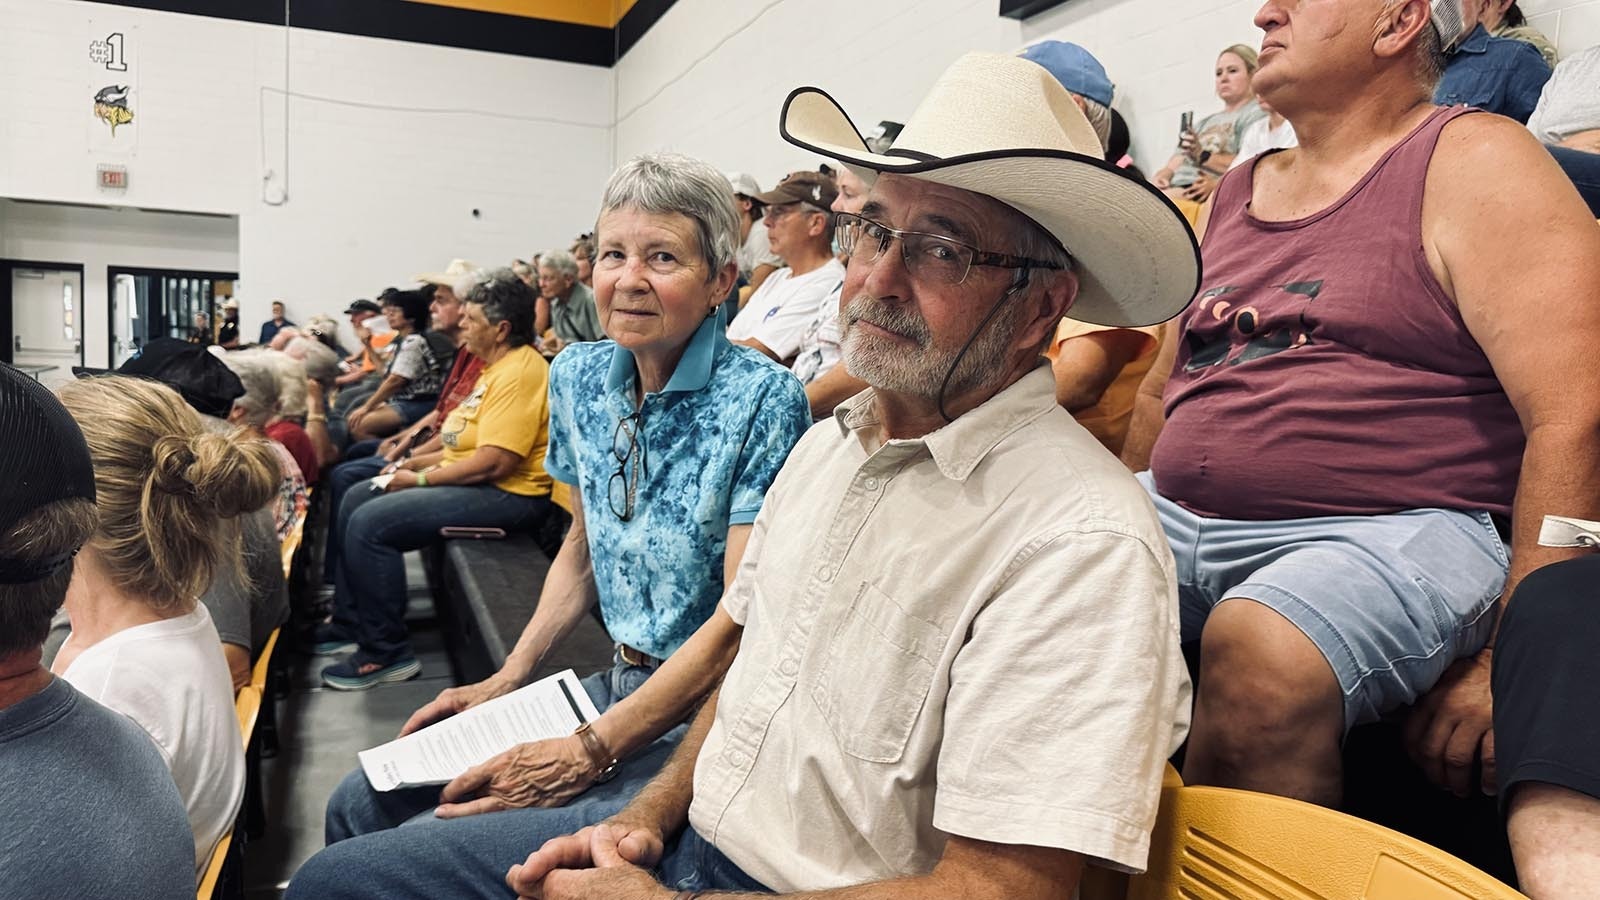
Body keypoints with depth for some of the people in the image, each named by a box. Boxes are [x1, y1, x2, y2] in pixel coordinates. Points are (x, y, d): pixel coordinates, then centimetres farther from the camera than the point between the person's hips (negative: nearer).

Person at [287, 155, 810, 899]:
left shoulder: (761, 399, -17)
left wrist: (590, 751, -19)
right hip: (615, 686, 7)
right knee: (361, 804, 9)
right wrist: (509, 678, 9)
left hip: (699, 725, -7)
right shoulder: (578, 377, 5)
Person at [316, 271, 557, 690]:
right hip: (472, 480, 12)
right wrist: (420, 462, 9)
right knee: (356, 501, 14)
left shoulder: (518, 373, -20)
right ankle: (351, 623, 21)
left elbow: (493, 462, -27)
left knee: (371, 523, -20)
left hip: (507, 495, -12)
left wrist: (423, 479, -15)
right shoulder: (498, 367, 15)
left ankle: (386, 652, -9)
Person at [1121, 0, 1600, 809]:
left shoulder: (1474, 162, 1)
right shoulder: (1235, 195, 20)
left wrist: (1511, 660, -14)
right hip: (1176, 515, 6)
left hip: (1391, 529, -6)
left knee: (1260, 651, -35)